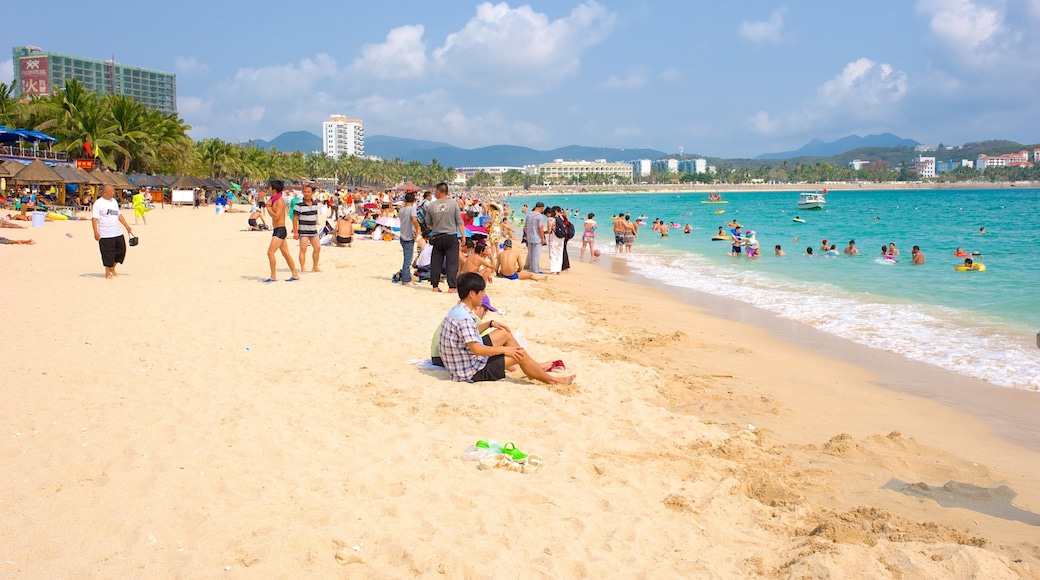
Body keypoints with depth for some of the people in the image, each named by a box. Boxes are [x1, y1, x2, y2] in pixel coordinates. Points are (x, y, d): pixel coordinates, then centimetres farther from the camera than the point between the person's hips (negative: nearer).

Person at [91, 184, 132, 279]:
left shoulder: (114, 201, 14)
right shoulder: (98, 203, -8)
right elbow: (94, 218, -12)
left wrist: (127, 226, 19)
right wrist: (96, 232, -19)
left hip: (118, 233, 7)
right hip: (105, 235, -7)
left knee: (121, 250, 10)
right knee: (108, 253, -1)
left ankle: (112, 268, 27)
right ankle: (107, 272, 13)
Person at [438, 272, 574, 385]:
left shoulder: (457, 310, 4)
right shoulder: (464, 318, -28)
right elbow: (476, 349, -31)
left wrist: (490, 324, 13)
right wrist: (504, 350, -19)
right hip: (472, 372, -11)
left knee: (505, 334, 16)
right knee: (520, 354, -8)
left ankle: (535, 367, 26)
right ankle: (552, 380, 10)